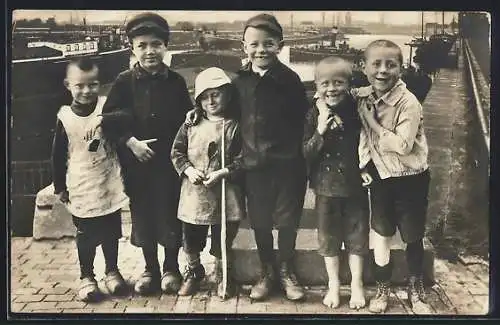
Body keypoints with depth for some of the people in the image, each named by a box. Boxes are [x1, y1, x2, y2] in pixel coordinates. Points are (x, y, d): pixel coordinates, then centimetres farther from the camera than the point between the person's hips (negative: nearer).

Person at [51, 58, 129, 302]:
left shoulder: (107, 107, -4)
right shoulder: (64, 117, -7)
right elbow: (58, 156, 0)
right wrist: (60, 188, 4)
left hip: (109, 186, 1)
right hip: (81, 190, -1)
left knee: (111, 233, 14)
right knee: (86, 236, 10)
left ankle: (112, 271, 33)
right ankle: (86, 277, 27)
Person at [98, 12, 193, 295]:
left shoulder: (176, 81, -1)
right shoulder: (124, 82, -3)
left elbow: (186, 120, 3)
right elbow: (109, 119, -4)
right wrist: (131, 142, -14)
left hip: (169, 160, 0)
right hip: (137, 161, 1)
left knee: (170, 214, 6)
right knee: (142, 214, 10)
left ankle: (171, 267, 25)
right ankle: (150, 269, 27)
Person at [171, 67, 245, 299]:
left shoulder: (235, 125, -6)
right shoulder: (191, 124, 4)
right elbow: (177, 152, 7)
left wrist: (223, 172, -20)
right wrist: (188, 169, -9)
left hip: (225, 195, -2)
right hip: (194, 194, 3)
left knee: (222, 241, 10)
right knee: (191, 240, 13)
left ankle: (222, 276, 33)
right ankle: (194, 272, 38)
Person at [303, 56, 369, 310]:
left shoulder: (357, 110, -9)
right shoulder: (313, 115, -8)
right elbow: (305, 154, -10)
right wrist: (320, 132, -24)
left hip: (355, 185, 0)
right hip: (326, 186, 1)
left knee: (357, 236, 12)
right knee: (328, 237, 14)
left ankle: (357, 285, 30)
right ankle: (333, 284, 32)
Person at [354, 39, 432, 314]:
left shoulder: (408, 103, -21)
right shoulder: (362, 97, -4)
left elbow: (403, 145, -26)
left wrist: (372, 122, -22)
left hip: (410, 179, -4)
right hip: (380, 177, 4)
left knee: (413, 238, 10)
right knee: (380, 233, 13)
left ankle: (416, 291, 30)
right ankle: (382, 289, 30)